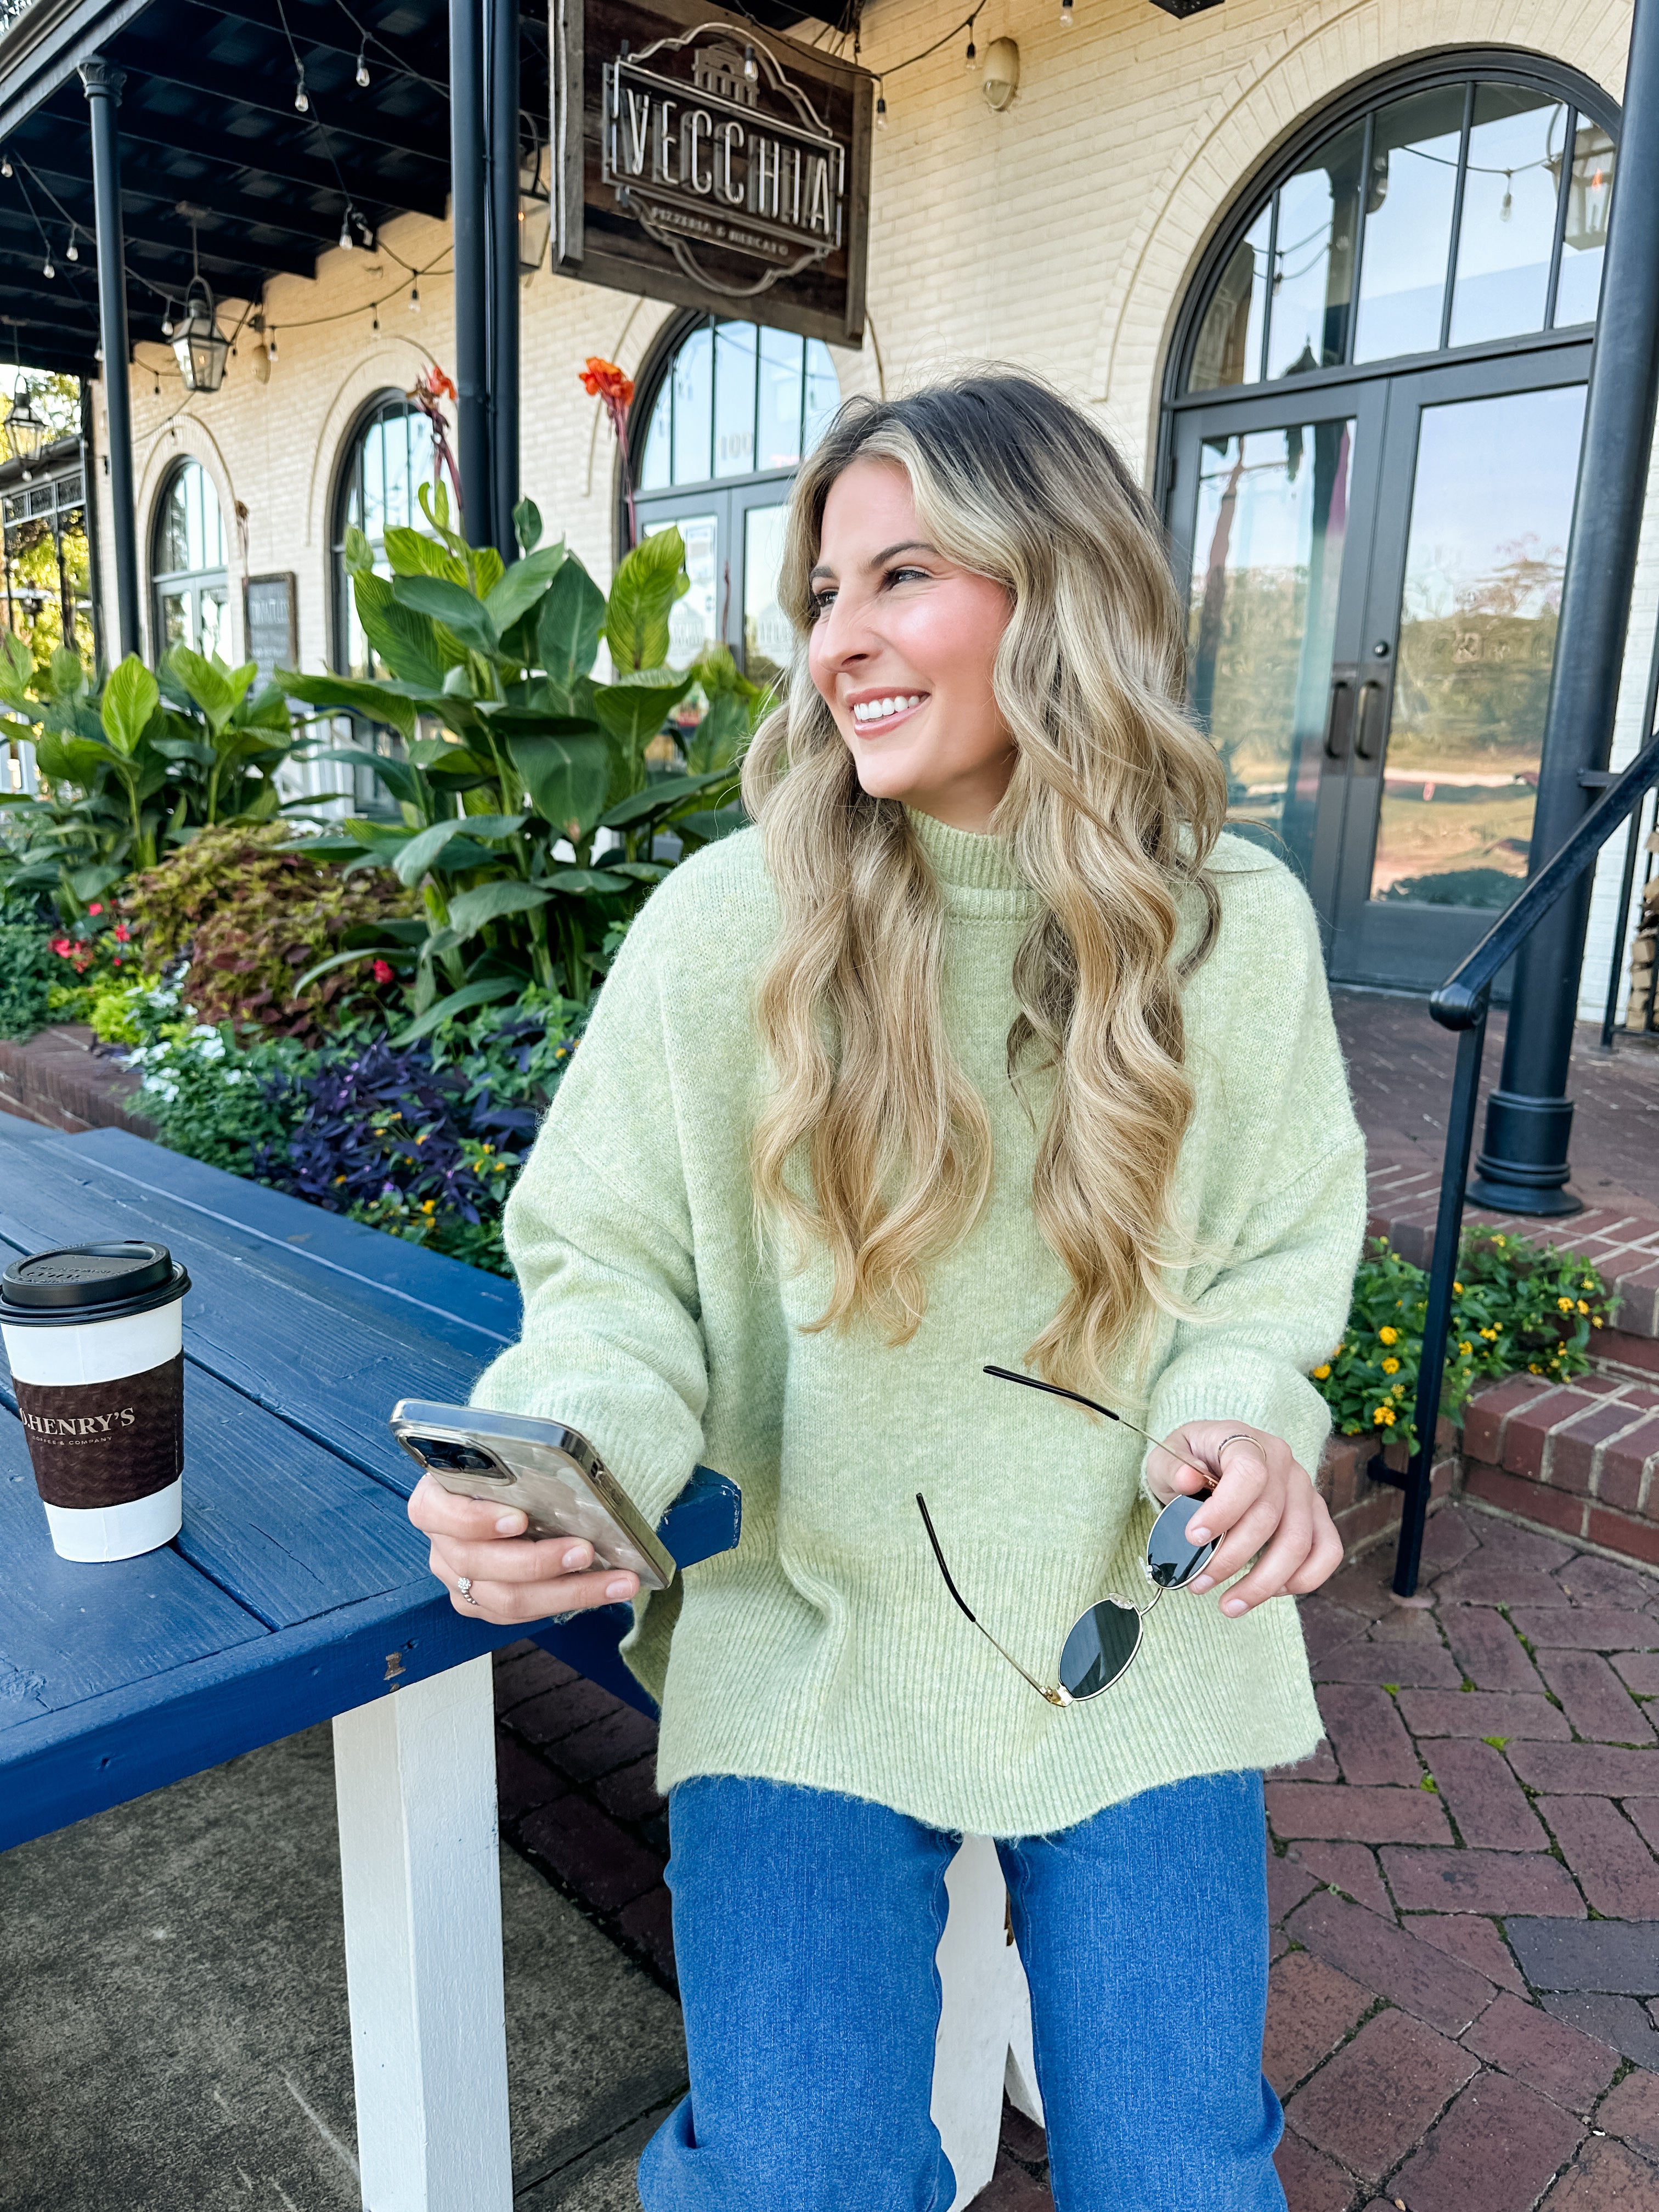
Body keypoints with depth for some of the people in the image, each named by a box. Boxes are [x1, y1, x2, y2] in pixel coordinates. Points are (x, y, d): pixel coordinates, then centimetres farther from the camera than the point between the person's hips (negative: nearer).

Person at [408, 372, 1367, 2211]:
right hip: (810, 1631, -1)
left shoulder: (1236, 927, -5)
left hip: (1138, 1630, 2)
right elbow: (614, 1275, -5)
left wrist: (1242, 1420, -14)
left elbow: (1274, 1267, 6)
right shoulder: (724, 922, -11)